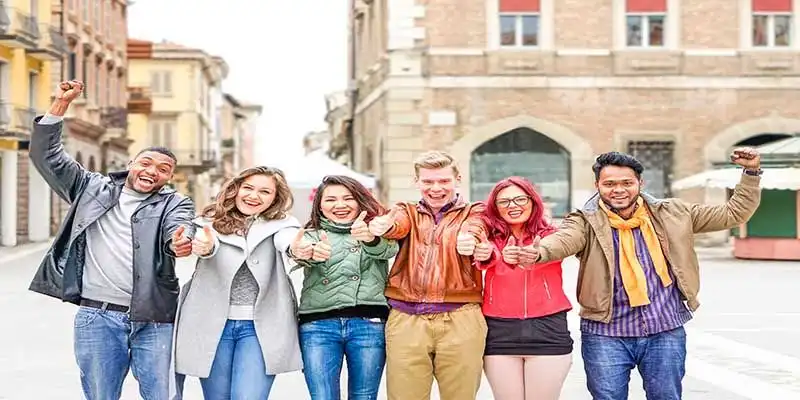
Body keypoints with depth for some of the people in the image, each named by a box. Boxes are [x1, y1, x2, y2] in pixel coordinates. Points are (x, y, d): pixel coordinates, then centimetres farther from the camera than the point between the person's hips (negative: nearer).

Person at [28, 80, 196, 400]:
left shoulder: (175, 204, 7)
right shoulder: (93, 189, 13)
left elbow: (177, 230, -15)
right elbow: (47, 156, 11)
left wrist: (180, 243, -40)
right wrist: (61, 104, 4)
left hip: (154, 319, -1)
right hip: (97, 317, 2)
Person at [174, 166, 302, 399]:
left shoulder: (281, 225, 4)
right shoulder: (211, 222, 5)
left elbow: (289, 242, -19)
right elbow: (206, 243, -17)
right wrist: (206, 246, -44)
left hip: (262, 325, -1)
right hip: (212, 322, 1)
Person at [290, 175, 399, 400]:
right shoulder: (311, 235, 15)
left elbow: (389, 249, -9)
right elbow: (305, 252, -8)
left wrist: (370, 238, -34)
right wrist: (304, 253, -35)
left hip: (369, 324, 0)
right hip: (318, 325, 0)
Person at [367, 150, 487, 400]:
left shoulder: (474, 212, 12)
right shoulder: (407, 211, 17)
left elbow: (473, 230, -12)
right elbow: (398, 224, -8)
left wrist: (467, 238, -38)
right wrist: (382, 225, -33)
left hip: (461, 320, -1)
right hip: (406, 320, 1)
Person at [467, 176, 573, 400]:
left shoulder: (550, 236, 4)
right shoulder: (491, 236, 5)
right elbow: (485, 256, -17)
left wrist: (534, 256, -45)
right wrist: (485, 254, -44)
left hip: (548, 330, 0)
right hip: (500, 332, 1)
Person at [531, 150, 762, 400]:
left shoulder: (671, 215, 4)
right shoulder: (586, 222, -6)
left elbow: (734, 214, 9)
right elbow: (563, 240, -29)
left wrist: (751, 172, -2)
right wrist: (536, 251, -51)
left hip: (666, 332, 2)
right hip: (606, 334, -2)